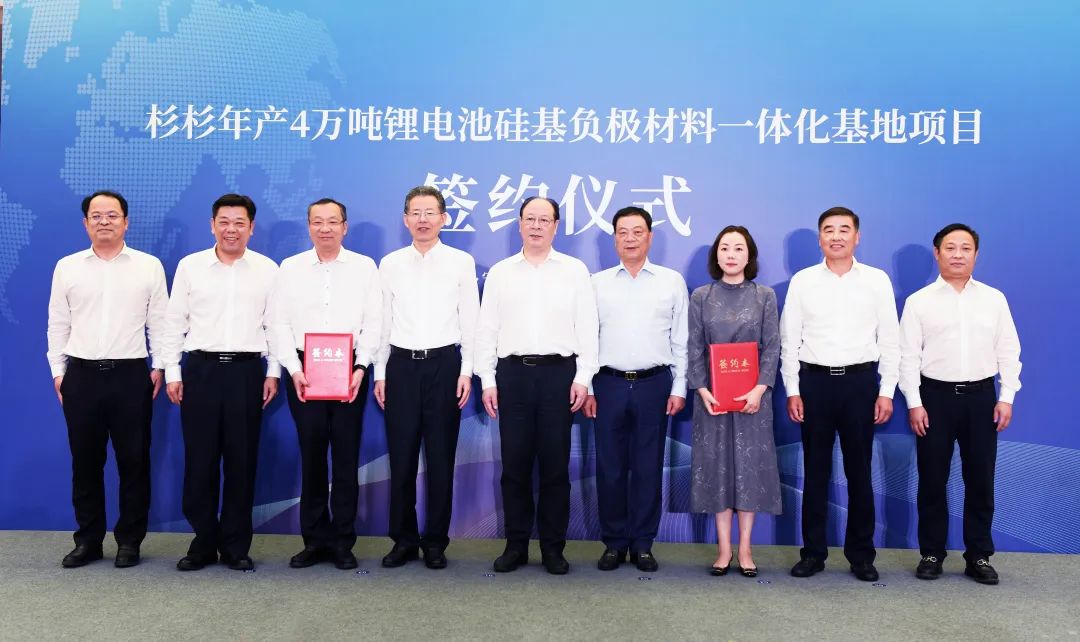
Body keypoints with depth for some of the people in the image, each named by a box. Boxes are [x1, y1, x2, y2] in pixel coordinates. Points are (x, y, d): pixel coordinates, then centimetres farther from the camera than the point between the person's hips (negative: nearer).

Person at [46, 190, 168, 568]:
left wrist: (159, 366, -2)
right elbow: (58, 324, 10)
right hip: (81, 375, 2)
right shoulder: (67, 267, 8)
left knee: (133, 461, 4)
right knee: (85, 462, 8)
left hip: (131, 375, -1)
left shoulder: (149, 266, 4)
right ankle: (88, 540, 20)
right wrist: (58, 370, 5)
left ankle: (129, 540, 15)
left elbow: (159, 321, 3)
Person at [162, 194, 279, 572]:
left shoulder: (268, 269, 4)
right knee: (199, 460, 4)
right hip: (200, 369, 0)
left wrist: (273, 373, 2)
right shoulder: (189, 266, 4)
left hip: (247, 371, 0)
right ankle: (203, 541, 18)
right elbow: (174, 322, 7)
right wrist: (172, 372, 2)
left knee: (242, 461, 5)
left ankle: (236, 546, 16)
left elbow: (275, 324, 6)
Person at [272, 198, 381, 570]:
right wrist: (294, 370, -6)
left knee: (346, 457, 2)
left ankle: (343, 542, 12)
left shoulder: (364, 267, 6)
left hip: (350, 371, -1)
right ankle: (314, 540, 15)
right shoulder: (290, 268, 9)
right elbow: (280, 323, 4)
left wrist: (360, 367, -10)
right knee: (311, 456, 5)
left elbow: (373, 323, 1)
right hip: (303, 371, 1)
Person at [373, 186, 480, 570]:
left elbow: (470, 319, 2)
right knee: (401, 457, 6)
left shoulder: (461, 262, 3)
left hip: (444, 364, -1)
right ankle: (404, 538, 19)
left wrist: (466, 370, -3)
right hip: (401, 365, 2)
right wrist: (380, 372, 6)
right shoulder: (390, 264, 7)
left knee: (440, 457, 5)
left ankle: (435, 541, 17)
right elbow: (383, 321, 9)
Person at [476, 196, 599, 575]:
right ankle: (516, 544, 17)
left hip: (559, 373, -1)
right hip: (512, 373, 1)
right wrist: (487, 380, 2)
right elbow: (486, 329, 8)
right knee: (514, 463, 5)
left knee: (555, 464, 4)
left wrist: (583, 377, -5)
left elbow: (587, 328, 2)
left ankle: (553, 547, 16)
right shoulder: (500, 272, 9)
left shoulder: (575, 271, 5)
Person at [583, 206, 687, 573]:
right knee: (609, 467, 5)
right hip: (609, 384, 1)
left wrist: (679, 388, 1)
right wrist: (585, 387, 2)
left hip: (654, 383, 0)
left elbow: (681, 339, 6)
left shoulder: (672, 281, 6)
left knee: (649, 467, 6)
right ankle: (614, 542, 18)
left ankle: (642, 544, 18)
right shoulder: (597, 283, 7)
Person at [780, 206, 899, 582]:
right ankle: (813, 552, 19)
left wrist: (886, 392, -1)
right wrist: (792, 391, -1)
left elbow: (890, 340, 4)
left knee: (859, 471, 8)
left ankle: (861, 554, 21)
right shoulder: (802, 281, 3)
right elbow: (789, 340, 4)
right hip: (814, 381, 0)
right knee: (815, 470, 8)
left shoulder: (877, 280, 3)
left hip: (860, 381, 0)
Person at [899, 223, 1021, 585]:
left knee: (980, 479, 8)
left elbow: (1008, 351, 6)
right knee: (932, 479, 5)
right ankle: (931, 554, 17)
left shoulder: (994, 299, 6)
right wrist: (914, 403, -7)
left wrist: (1007, 398, -1)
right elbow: (908, 356, -2)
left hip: (981, 396, 2)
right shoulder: (919, 301, 0)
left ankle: (979, 556, 20)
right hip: (935, 395, -1)